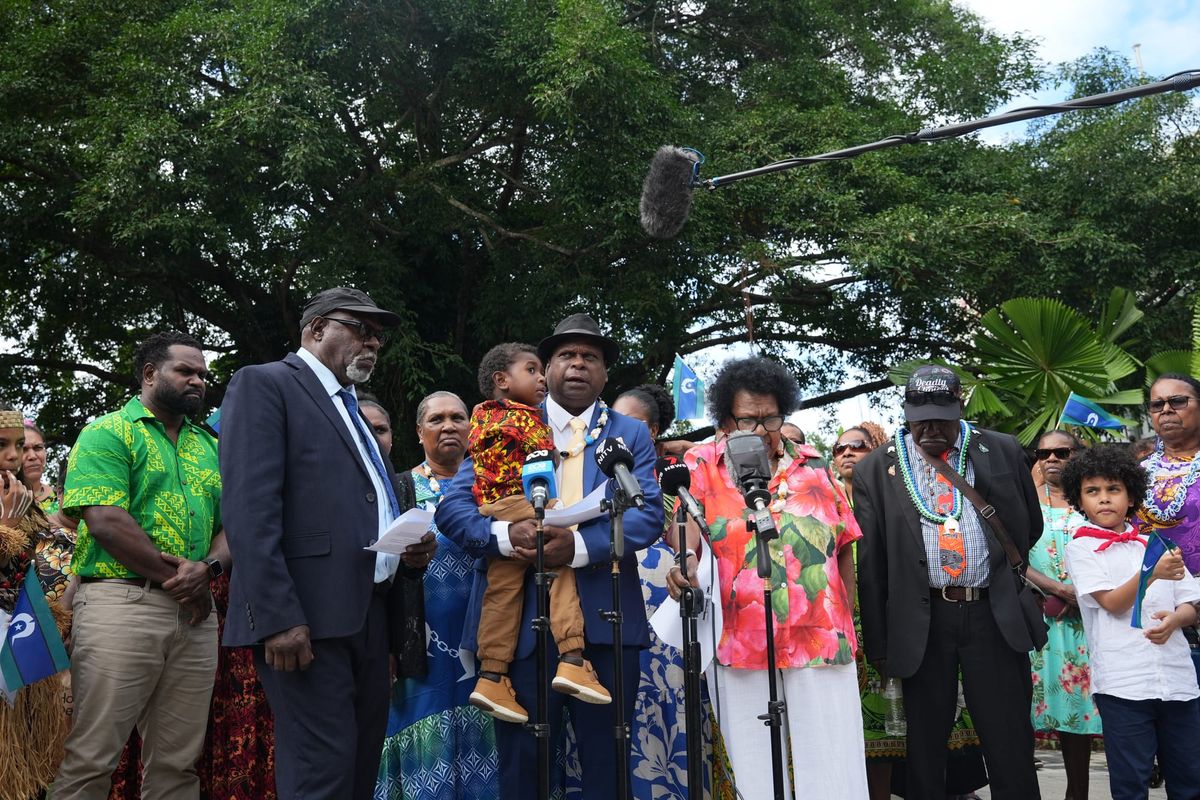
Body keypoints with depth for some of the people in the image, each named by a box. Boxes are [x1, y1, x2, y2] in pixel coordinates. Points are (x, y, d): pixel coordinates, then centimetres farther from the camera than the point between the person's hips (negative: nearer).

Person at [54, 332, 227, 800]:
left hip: (195, 613, 6)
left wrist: (208, 568, -8)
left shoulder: (209, 448, 19)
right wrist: (178, 581, -10)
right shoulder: (108, 433, 0)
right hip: (121, 602, -6)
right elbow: (106, 522, -12)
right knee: (91, 758, -5)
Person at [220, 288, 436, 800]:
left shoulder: (352, 411, 24)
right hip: (306, 617, -8)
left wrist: (409, 550, 8)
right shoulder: (263, 384, -2)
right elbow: (250, 510, -14)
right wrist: (277, 617, -22)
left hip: (366, 614, 8)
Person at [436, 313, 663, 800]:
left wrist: (579, 545, -20)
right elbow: (452, 507, 1)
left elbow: (649, 514, -3)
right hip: (522, 617, -1)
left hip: (606, 619, 1)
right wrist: (505, 535, -20)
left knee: (607, 759, 10)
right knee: (521, 757, 5)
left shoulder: (631, 435, 12)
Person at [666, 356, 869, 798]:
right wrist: (687, 557, -33)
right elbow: (687, 512, -11)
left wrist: (847, 623, 11)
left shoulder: (812, 467, 11)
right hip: (742, 645, -1)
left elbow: (843, 545, 15)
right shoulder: (704, 463, 5)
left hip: (822, 641, 2)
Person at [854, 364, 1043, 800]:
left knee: (1011, 746, 5)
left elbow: (1032, 527, 19)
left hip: (995, 616, 1)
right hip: (921, 622, 0)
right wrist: (878, 646, 2)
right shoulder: (876, 470, 2)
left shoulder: (1003, 452, 6)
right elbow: (870, 565, 2)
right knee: (924, 747, 8)